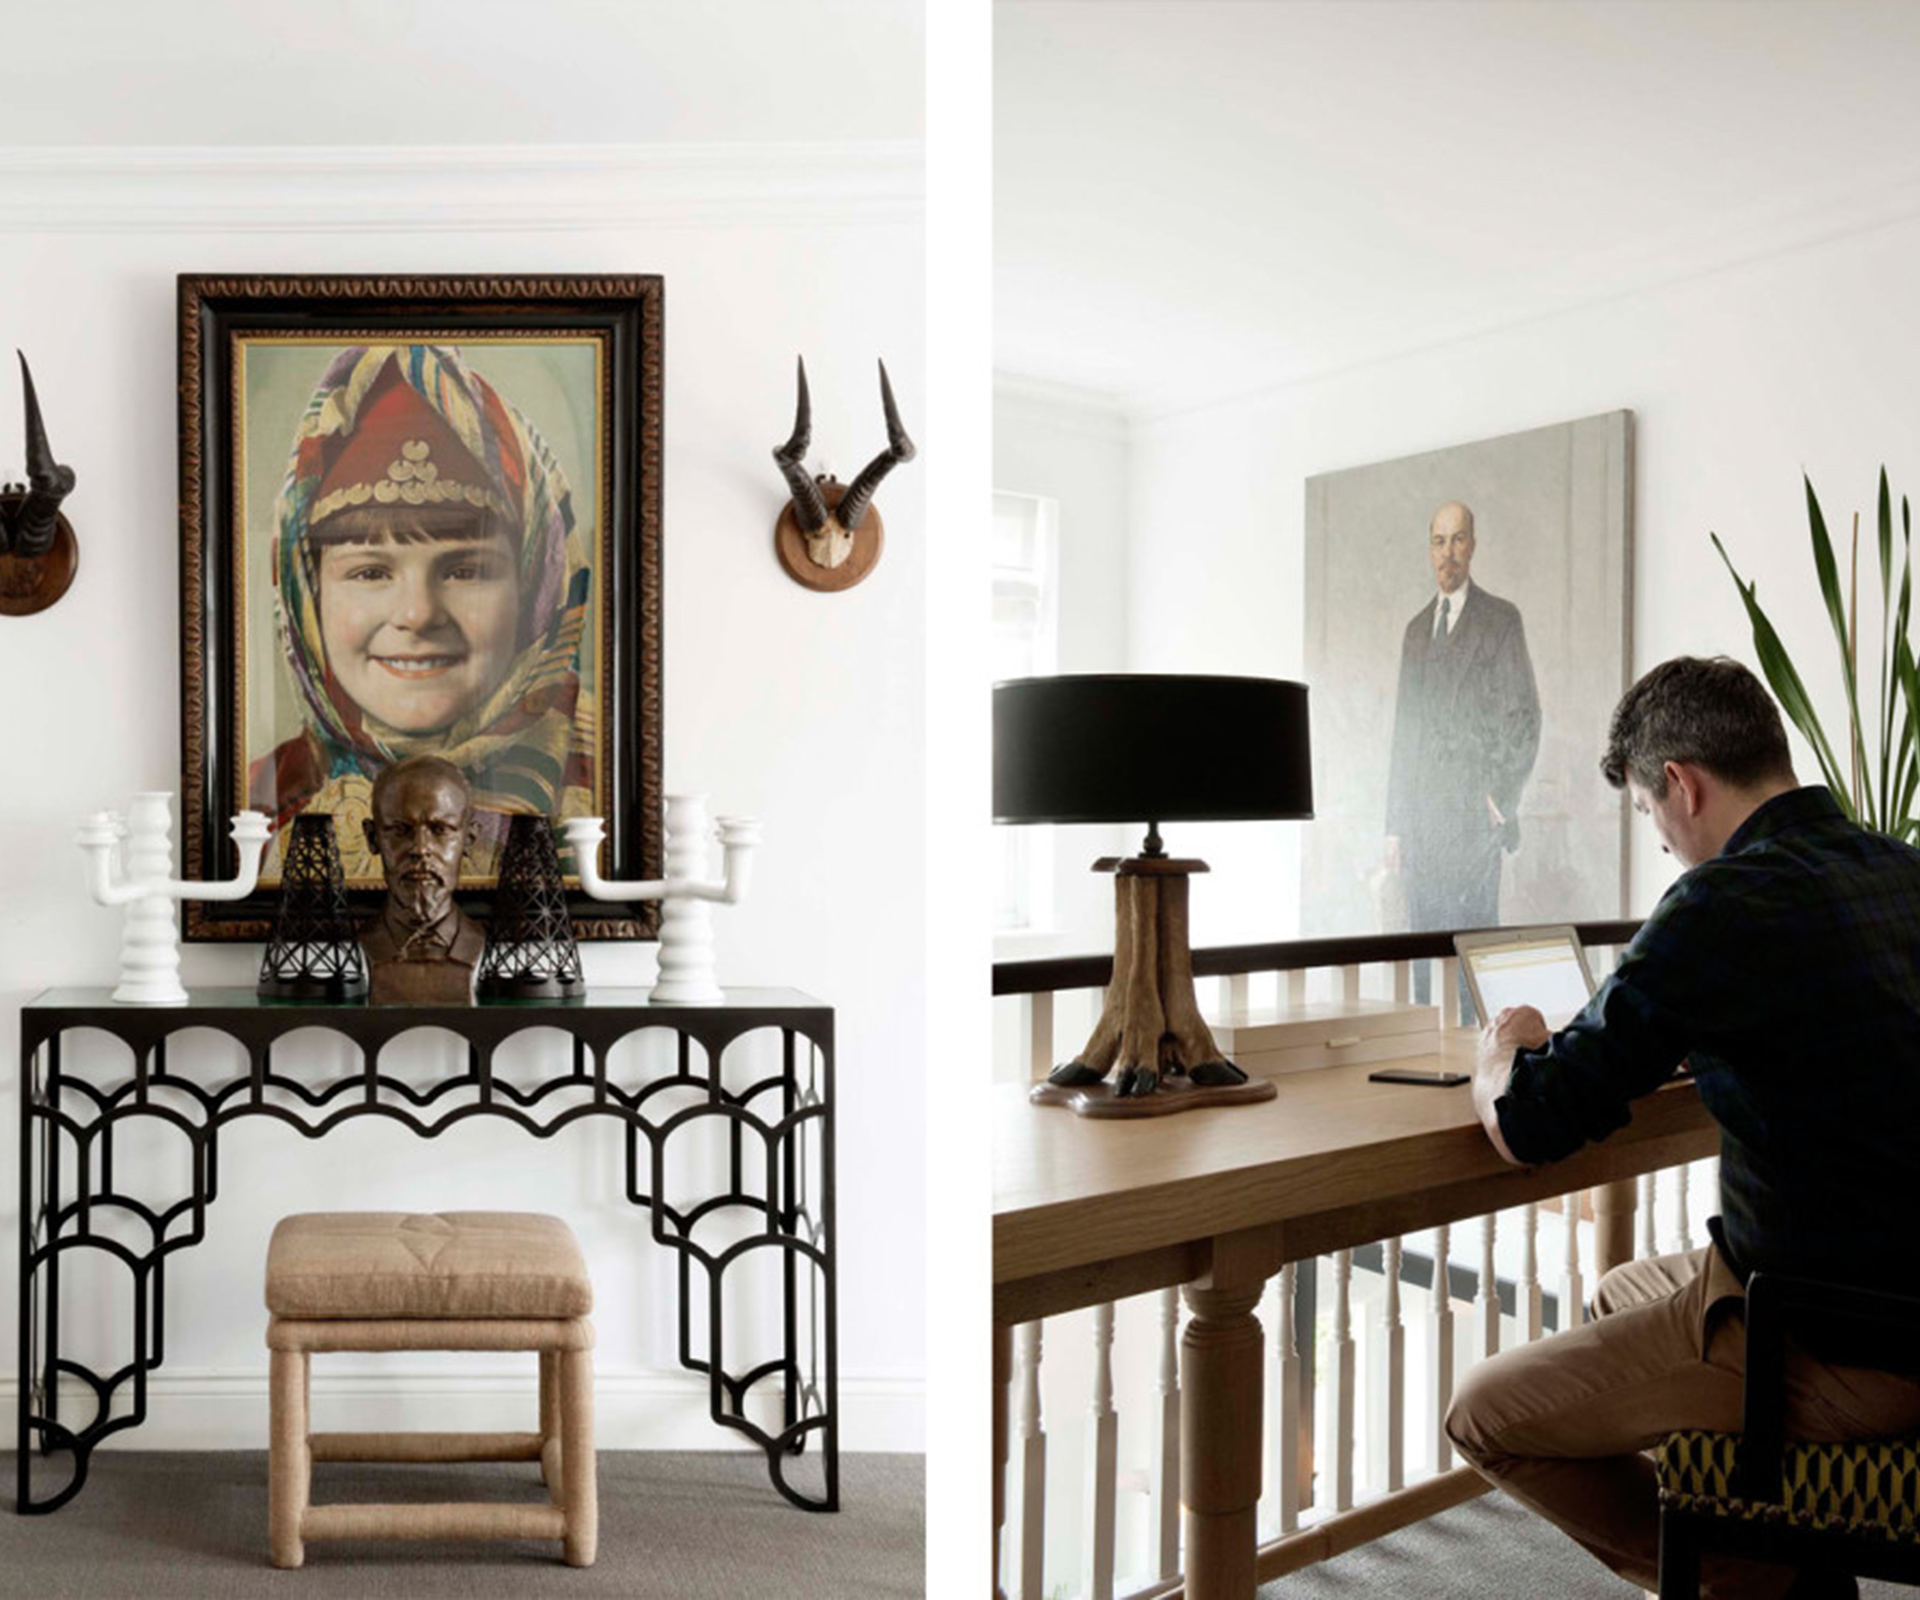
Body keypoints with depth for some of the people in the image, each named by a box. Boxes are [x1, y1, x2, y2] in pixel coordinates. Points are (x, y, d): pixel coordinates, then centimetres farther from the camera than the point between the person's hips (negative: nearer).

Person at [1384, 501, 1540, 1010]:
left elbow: (1525, 717, -2)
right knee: (1423, 941, 6)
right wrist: (1394, 826, 13)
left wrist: (1501, 801, -9)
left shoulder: (1501, 618, 2)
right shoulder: (1416, 629, 19)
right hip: (1421, 816, 5)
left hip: (1474, 814, -5)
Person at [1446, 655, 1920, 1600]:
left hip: (1832, 1357, -9)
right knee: (1622, 1295, 30)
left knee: (1486, 1418, 4)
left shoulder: (1730, 903, -23)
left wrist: (1502, 1059, 2)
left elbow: (1527, 1127, -20)